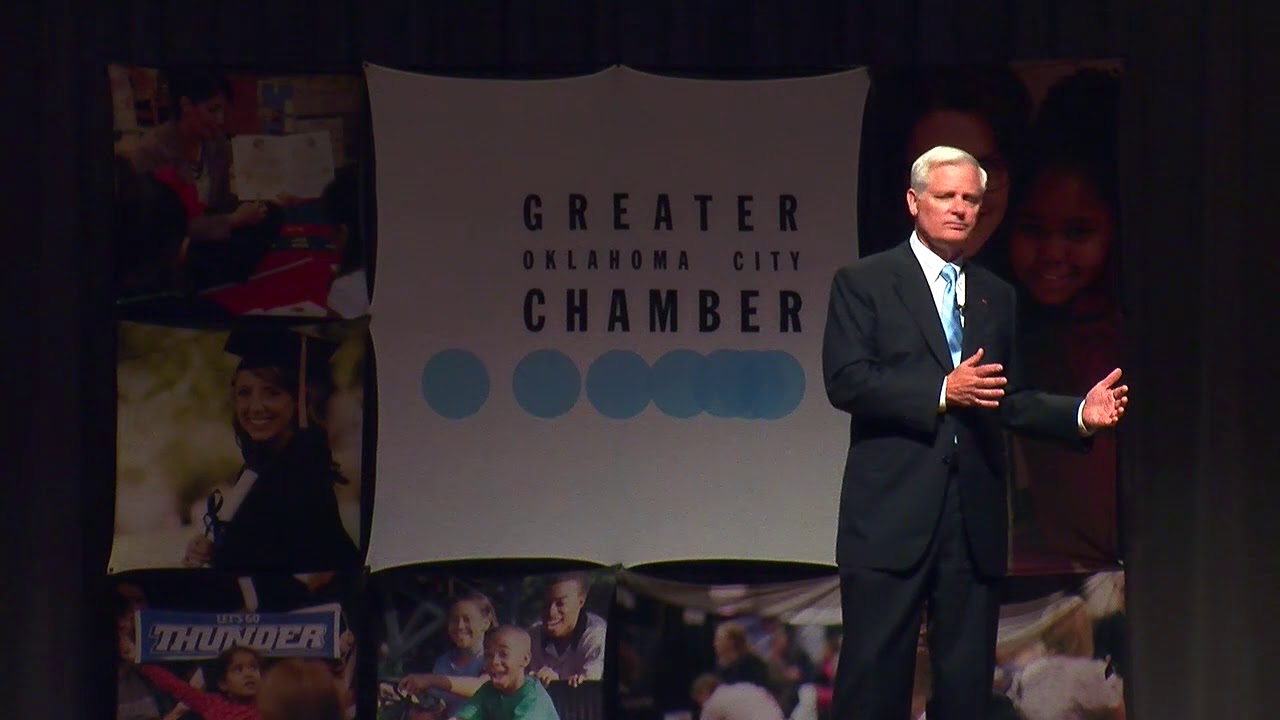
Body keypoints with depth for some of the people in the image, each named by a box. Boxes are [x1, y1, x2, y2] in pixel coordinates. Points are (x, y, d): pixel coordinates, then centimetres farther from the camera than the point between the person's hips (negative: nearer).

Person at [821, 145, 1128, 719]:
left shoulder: (997, 297, 18)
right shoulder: (863, 283, 3)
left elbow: (1009, 402, 18)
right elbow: (845, 380, -9)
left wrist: (1080, 414, 1)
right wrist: (941, 391, -18)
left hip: (976, 519, 5)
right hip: (891, 516, -5)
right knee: (876, 672, -5)